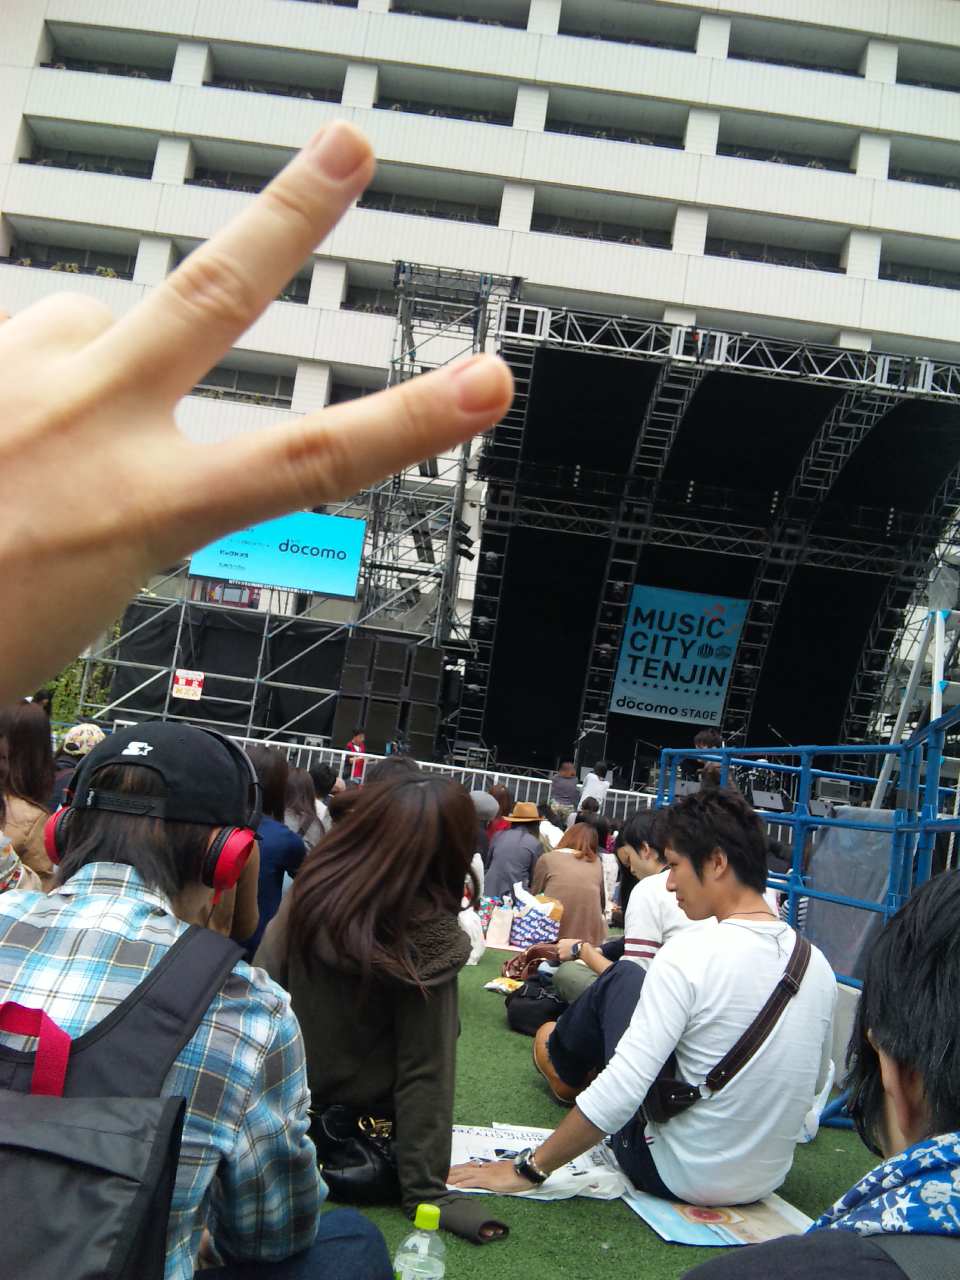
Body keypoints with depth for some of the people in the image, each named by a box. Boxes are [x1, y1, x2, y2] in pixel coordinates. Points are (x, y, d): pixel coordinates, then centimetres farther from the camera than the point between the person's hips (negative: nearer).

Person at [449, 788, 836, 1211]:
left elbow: (619, 1093, -27)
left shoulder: (690, 953, -24)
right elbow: (814, 1085, 10)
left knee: (623, 977, 7)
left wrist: (527, 1170, -16)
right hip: (766, 1181, 6)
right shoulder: (818, 966, -5)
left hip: (674, 1174, -6)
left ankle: (565, 1068, 38)